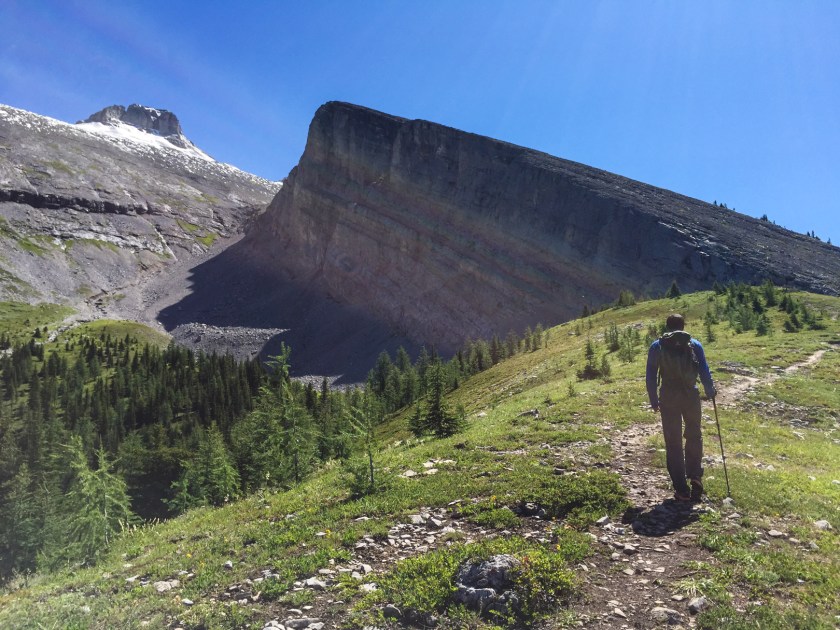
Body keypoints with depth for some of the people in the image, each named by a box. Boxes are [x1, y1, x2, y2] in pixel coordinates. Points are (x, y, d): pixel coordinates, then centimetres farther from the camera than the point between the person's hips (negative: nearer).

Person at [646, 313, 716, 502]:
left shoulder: (657, 346, 4)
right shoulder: (694, 344, 3)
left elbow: (650, 376, 2)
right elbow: (705, 372, 2)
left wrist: (654, 400, 9)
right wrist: (710, 392, 16)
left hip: (668, 398, 0)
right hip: (691, 396, 0)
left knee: (673, 442, 7)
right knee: (694, 437, 20)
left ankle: (681, 489, 7)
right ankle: (695, 476, 6)